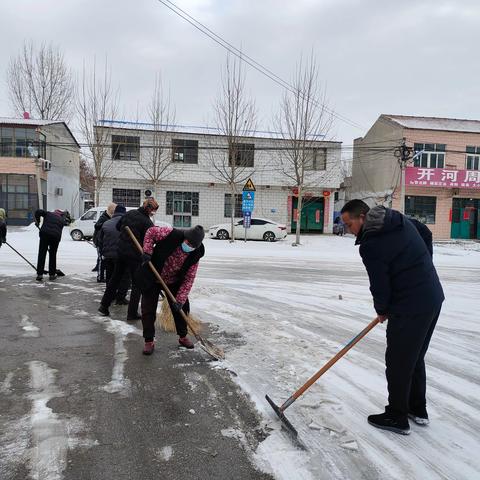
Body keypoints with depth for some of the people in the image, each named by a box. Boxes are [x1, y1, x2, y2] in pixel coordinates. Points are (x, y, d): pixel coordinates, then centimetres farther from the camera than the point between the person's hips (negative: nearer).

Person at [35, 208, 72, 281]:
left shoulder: (48, 213, 17)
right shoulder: (61, 220, 22)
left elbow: (38, 211, 7)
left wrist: (37, 221, 14)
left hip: (44, 234, -1)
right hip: (55, 236, 1)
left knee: (42, 254, 4)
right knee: (53, 255, 13)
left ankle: (39, 274, 2)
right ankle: (52, 274, 18)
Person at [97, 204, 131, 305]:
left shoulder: (106, 223, 11)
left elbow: (99, 240, 16)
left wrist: (103, 253, 23)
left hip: (107, 255, 5)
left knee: (110, 276, 21)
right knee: (124, 277, 6)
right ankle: (120, 297, 3)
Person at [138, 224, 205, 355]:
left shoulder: (194, 255, -18)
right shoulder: (170, 234, -28)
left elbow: (189, 278, -15)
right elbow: (151, 232, -14)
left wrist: (180, 299, -20)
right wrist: (147, 252, -26)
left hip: (174, 282, 3)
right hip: (152, 279, -3)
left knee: (182, 307, 8)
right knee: (148, 310, -1)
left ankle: (183, 337, 29)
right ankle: (149, 341, 13)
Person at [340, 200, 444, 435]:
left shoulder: (370, 246, -19)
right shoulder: (400, 219, 7)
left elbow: (380, 286, -14)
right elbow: (425, 233, 23)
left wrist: (382, 310, 6)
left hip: (410, 308, -10)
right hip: (433, 298, 10)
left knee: (398, 362, 4)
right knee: (415, 357, 21)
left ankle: (397, 418, 18)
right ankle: (418, 409, 35)